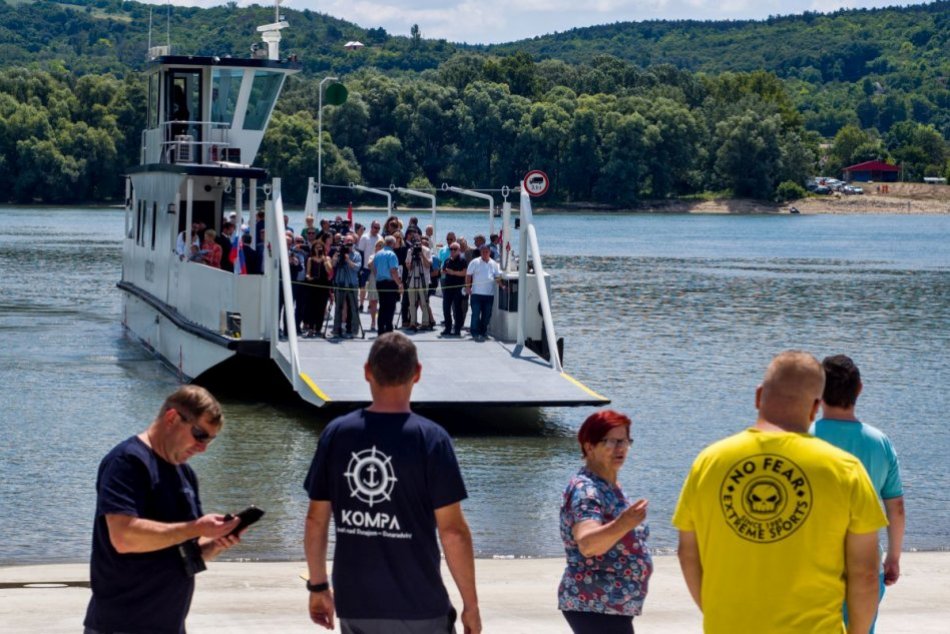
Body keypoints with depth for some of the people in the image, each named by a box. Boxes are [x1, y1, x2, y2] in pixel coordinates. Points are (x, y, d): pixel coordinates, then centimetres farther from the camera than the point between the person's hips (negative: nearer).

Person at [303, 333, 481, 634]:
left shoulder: (336, 434, -1)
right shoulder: (431, 439, -12)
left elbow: (316, 521, 4)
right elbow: (452, 531, -11)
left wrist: (318, 586, 17)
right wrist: (471, 604, -2)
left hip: (354, 605, 3)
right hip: (418, 607, -3)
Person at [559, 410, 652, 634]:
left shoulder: (609, 486, 12)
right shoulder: (585, 490, -19)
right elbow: (587, 544, -37)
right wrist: (622, 525, -51)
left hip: (608, 606, 10)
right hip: (594, 607, -10)